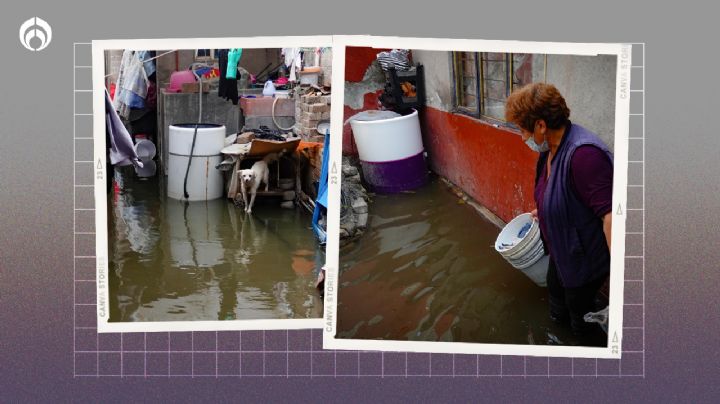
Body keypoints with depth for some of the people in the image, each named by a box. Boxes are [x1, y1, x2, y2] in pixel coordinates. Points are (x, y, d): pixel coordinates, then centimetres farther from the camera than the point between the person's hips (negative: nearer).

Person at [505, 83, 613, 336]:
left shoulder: (584, 153, -35)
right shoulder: (551, 149, -4)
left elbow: (609, 214, -38)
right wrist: (543, 211, 34)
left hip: (586, 255, -9)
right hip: (562, 249, 9)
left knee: (578, 306, 13)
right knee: (556, 290, 29)